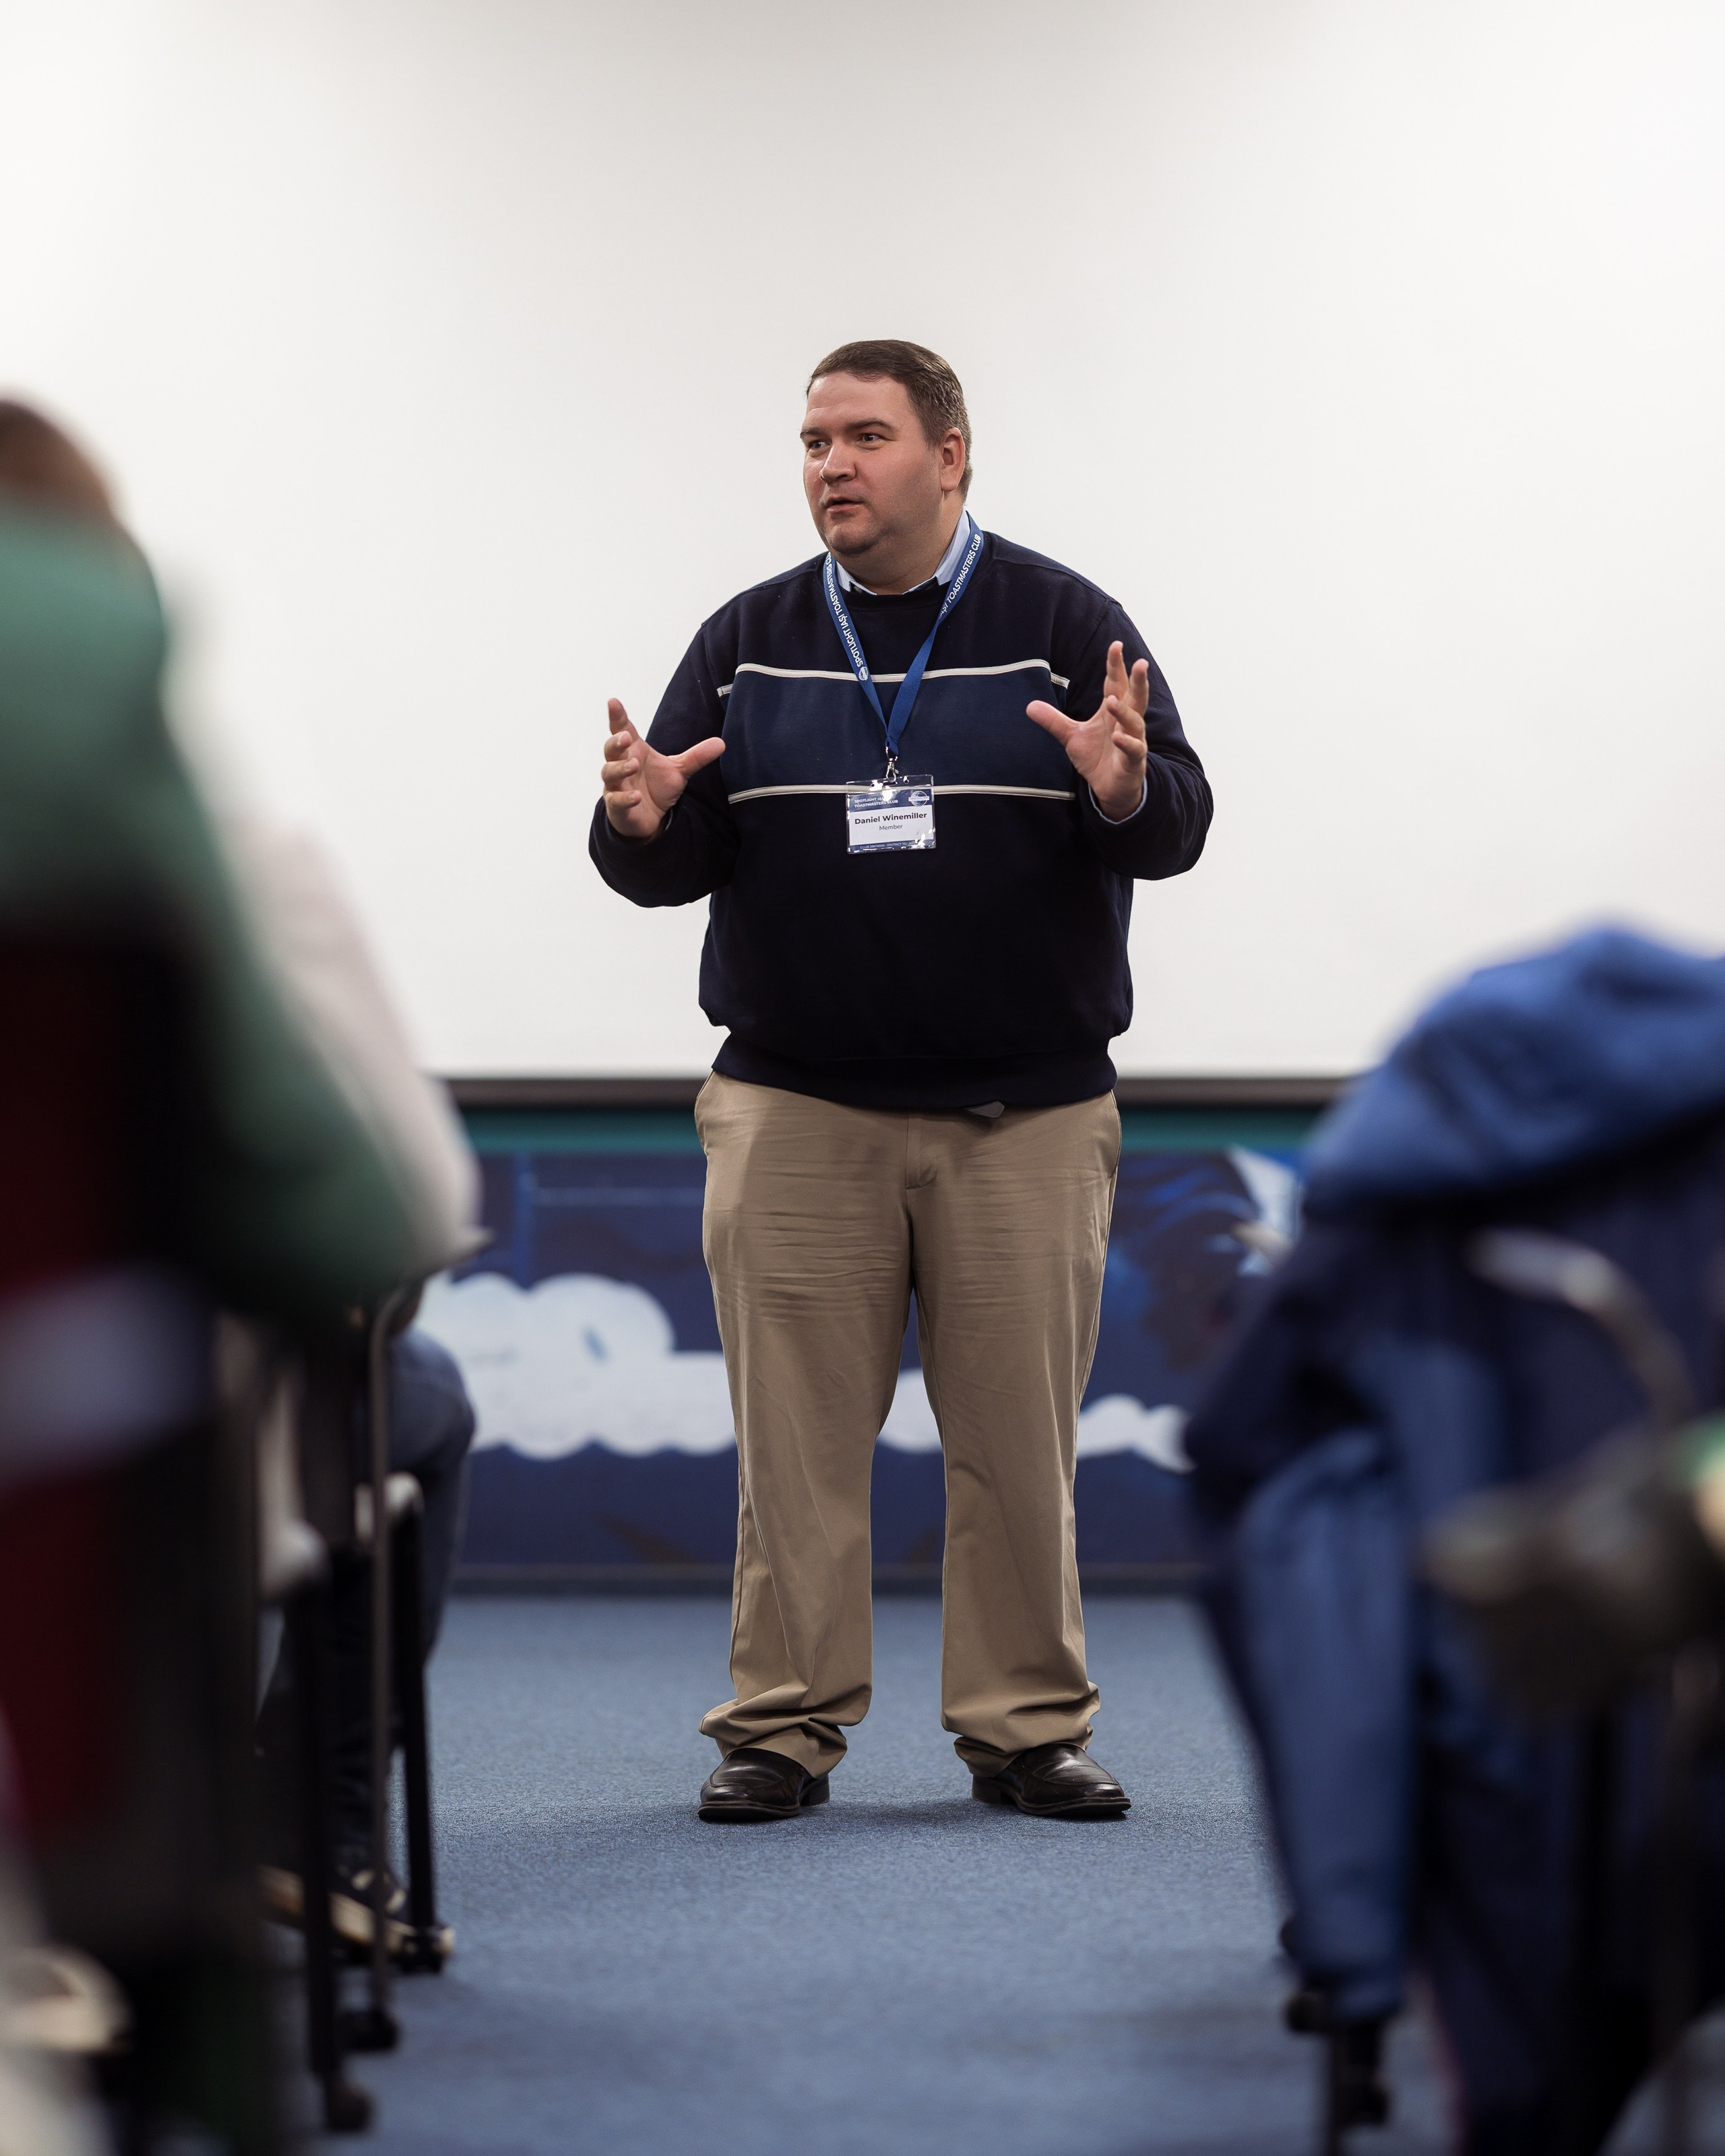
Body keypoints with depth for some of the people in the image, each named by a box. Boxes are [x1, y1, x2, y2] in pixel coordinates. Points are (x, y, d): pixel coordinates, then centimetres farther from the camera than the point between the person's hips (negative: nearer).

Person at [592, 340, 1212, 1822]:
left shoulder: (1066, 627, 2)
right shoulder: (749, 644, 8)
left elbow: (1178, 822, -4)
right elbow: (677, 861, 7)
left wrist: (1125, 791, -27)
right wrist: (644, 827, -16)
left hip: (1024, 1123, -1)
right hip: (796, 1116, 1)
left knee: (1020, 1444, 4)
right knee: (797, 1439, 2)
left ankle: (1026, 1728, 14)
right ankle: (785, 1726, 10)